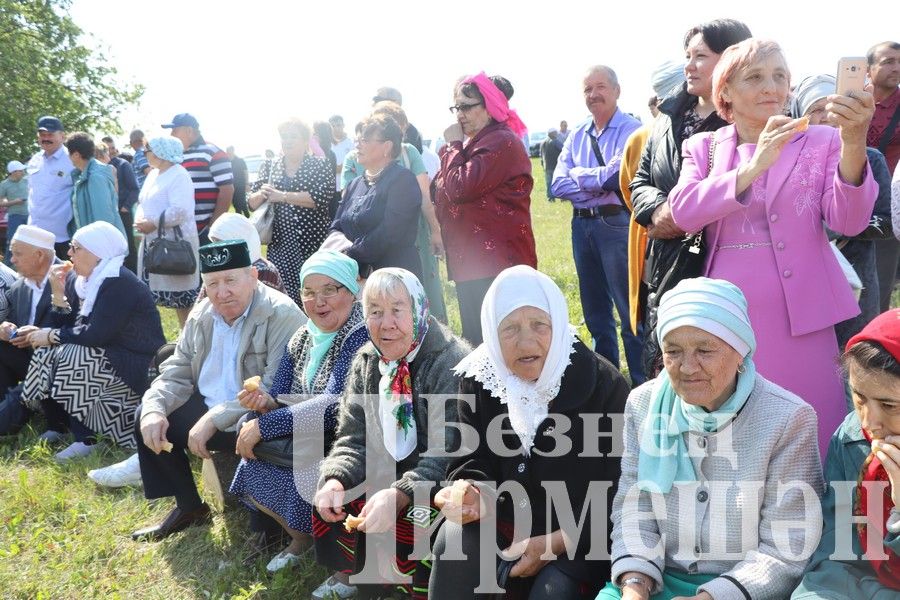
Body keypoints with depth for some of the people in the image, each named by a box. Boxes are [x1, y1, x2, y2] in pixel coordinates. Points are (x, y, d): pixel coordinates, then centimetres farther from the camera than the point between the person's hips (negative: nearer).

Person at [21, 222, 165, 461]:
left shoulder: (119, 283, -18)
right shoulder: (94, 281, 11)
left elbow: (97, 335, -26)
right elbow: (73, 329, 7)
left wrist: (52, 335, -14)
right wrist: (58, 294, -2)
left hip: (139, 368, -9)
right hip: (110, 358, 10)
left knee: (72, 357, -25)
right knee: (49, 353, -2)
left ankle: (85, 440, -16)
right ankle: (59, 427, 4)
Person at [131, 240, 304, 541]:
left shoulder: (281, 315, -19)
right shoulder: (201, 316, 6)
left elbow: (276, 389, -28)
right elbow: (176, 374, 9)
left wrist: (216, 419, -30)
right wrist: (154, 409, -12)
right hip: (207, 409, 8)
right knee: (147, 416, 4)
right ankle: (188, 507, 18)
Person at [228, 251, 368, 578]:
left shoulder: (362, 337, -20)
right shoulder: (302, 339, 6)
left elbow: (335, 407, -27)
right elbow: (283, 398, 6)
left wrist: (264, 425, -23)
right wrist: (267, 404, -19)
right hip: (312, 446, 8)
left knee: (301, 485, -27)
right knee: (252, 467, -5)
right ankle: (300, 536, 19)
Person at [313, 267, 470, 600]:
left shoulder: (452, 362, -20)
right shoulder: (366, 362, 2)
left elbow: (447, 453, -27)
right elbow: (353, 440, 1)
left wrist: (399, 495, -40)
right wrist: (335, 481, -20)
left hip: (440, 487, -7)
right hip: (388, 476, 7)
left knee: (408, 524, -32)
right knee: (328, 504, -8)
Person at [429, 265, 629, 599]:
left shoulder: (603, 384, -14)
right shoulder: (479, 380, -4)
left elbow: (619, 490, -14)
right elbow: (473, 462, -2)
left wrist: (556, 543, -20)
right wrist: (474, 494, -26)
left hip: (583, 538, -3)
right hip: (509, 526, 3)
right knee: (456, 537, -24)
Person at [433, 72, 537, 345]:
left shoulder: (501, 143, -14)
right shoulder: (474, 143, 19)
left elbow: (460, 188, -21)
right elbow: (441, 192, 22)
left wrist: (453, 145, -8)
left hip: (495, 262, -10)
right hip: (470, 261, 10)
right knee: (474, 341, 14)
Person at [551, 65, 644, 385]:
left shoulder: (631, 130, -8)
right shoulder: (576, 136, 11)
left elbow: (618, 176, -20)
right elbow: (559, 185, 3)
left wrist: (580, 175, -5)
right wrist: (601, 186, -10)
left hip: (617, 224, -7)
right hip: (582, 225, 7)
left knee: (630, 311, -3)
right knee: (594, 309, 17)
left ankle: (643, 385, 8)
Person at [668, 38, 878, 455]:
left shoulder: (820, 142, 6)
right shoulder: (704, 147, 9)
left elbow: (849, 221, -9)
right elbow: (684, 212, -10)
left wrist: (854, 144, -25)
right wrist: (753, 167, -22)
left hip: (801, 317, -1)